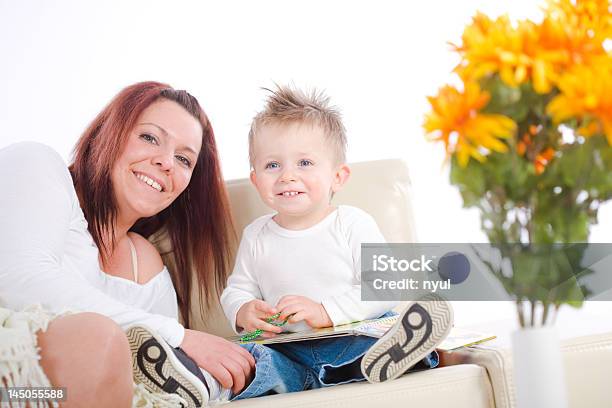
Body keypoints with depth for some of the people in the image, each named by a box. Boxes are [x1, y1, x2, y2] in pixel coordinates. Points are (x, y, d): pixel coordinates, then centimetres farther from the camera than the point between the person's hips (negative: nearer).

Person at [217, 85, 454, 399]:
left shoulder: (353, 224, -1)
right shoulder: (255, 236, 10)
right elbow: (236, 290, 18)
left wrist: (325, 311, -20)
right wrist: (243, 311, -8)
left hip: (355, 341, -2)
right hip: (288, 355, 3)